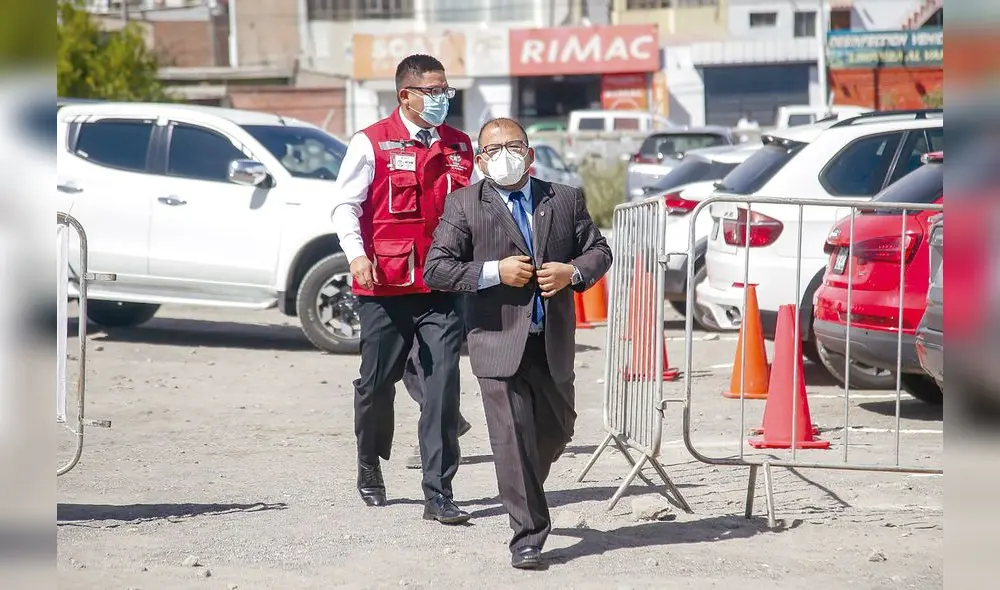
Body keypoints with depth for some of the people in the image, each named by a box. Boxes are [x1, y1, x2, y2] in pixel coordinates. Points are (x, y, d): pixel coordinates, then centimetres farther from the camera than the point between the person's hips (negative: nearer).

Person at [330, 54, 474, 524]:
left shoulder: (459, 146, 12)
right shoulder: (371, 144, -1)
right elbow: (346, 204, -3)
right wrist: (356, 254, -17)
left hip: (442, 286, 2)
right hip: (384, 287, -2)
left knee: (442, 386, -7)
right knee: (377, 381, 9)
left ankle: (438, 494, -5)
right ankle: (370, 467, 35)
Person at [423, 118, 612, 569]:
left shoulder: (565, 200, 9)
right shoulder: (463, 205, -1)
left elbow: (599, 250, 15)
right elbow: (435, 270, -7)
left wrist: (573, 272, -7)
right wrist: (494, 272, -17)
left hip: (553, 343, 4)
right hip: (499, 342, -4)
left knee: (557, 428, 16)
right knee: (512, 438, -8)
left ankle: (521, 490, 45)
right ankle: (528, 536, -3)